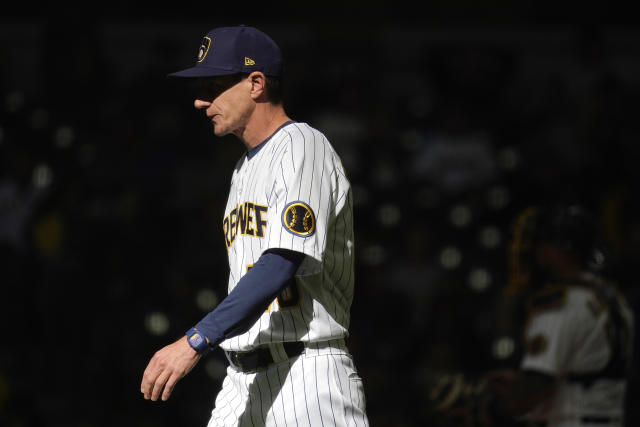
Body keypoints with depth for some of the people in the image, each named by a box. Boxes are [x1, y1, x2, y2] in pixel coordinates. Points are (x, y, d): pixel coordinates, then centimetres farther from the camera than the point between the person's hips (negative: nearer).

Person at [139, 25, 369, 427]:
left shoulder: (303, 147, -9)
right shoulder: (245, 169, 22)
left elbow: (281, 266, -21)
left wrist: (196, 341, -27)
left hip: (307, 377, -9)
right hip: (243, 382, 9)